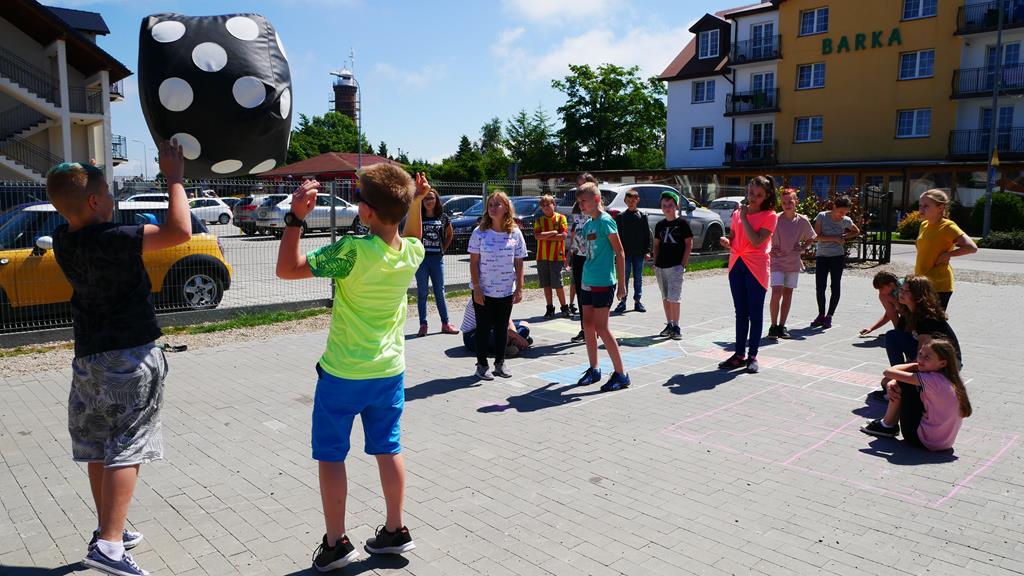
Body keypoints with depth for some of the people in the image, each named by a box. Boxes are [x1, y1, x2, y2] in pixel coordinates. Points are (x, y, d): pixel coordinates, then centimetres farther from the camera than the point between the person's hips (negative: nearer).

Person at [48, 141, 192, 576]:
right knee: (126, 449, -4)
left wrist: (83, 178, 15)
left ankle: (110, 530, 27)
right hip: (130, 356, -8)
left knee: (98, 449, 15)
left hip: (88, 356, 8)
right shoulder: (110, 241, -22)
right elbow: (179, 232, -26)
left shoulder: (64, 240, 1)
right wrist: (175, 177, -16)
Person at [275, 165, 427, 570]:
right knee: (388, 449, 17)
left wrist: (295, 218, -23)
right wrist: (416, 202, 9)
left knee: (330, 456, 11)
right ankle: (395, 531, 28)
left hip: (343, 373, -5)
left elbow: (286, 269, -20)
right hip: (389, 370, 6)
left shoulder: (354, 251, -26)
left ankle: (336, 543, 19)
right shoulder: (412, 252, -8)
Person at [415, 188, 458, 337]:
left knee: (440, 292, 9)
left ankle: (445, 324, 16)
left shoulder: (443, 218, 4)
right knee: (422, 293, 5)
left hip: (437, 258, 2)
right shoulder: (418, 217, -2)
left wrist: (443, 249, 10)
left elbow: (449, 235, 18)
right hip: (421, 257, -1)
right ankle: (423, 325, 11)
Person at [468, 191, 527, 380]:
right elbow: (474, 262, -6)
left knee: (501, 328, 12)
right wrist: (476, 288, -12)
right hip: (483, 291, -2)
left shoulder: (515, 233, 0)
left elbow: (519, 263, 3)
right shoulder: (480, 232, -6)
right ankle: (482, 365, 17)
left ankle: (500, 363, 25)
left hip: (506, 291, 2)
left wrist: (519, 288, -1)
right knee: (483, 328, 6)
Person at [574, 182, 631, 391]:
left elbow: (620, 254, -12)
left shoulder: (606, 221, -12)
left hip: (603, 282, -8)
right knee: (588, 325, 12)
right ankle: (594, 370, 25)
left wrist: (621, 284, -13)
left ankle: (621, 374, 2)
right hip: (587, 281, 8)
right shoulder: (588, 224, 12)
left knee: (601, 328, -7)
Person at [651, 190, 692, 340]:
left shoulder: (682, 223, -3)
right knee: (665, 297, 10)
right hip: (660, 267, 6)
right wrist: (655, 263, 8)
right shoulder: (660, 225, 12)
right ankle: (669, 325, 19)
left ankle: (676, 327, 0)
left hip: (675, 266, -5)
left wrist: (683, 264, -10)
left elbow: (689, 244, -4)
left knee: (673, 298, -9)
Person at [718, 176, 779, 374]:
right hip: (736, 264, 5)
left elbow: (757, 241, -17)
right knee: (740, 312, 10)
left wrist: (744, 218, -13)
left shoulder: (770, 216, -5)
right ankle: (739, 354, 16)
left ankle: (752, 356, 9)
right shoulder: (737, 213, 11)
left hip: (756, 267, -5)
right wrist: (726, 242, -6)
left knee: (755, 313, 1)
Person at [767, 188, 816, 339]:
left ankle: (782, 326, 17)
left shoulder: (803, 221, -2)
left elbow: (810, 237, 15)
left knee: (788, 293, 7)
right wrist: (770, 249, -10)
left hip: (793, 263, 3)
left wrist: (802, 247, -1)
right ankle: (773, 326, 1)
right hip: (777, 262, -3)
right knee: (777, 292, -12)